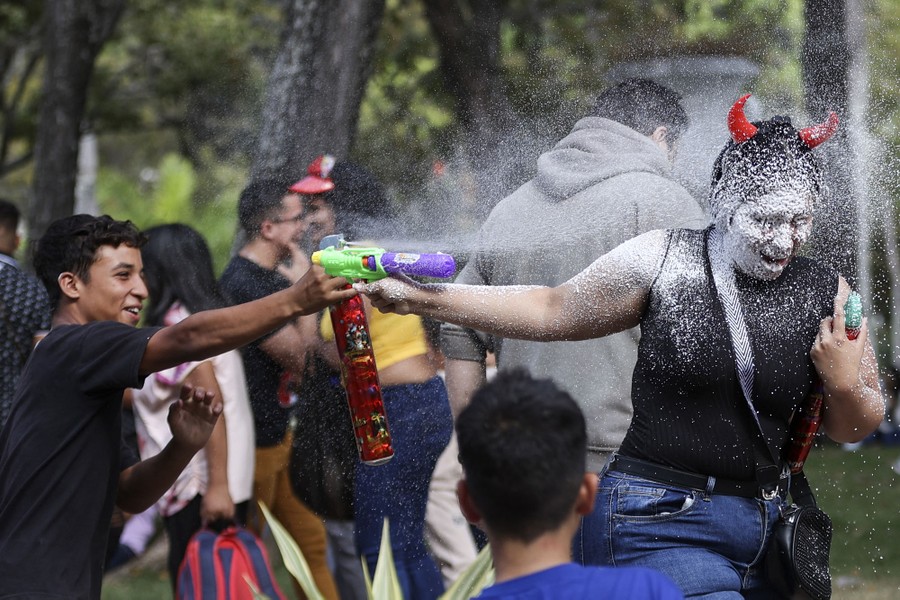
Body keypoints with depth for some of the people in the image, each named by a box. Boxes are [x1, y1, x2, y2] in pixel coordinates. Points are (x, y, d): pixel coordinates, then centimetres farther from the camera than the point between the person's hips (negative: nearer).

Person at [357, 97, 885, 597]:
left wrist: (845, 386, -12)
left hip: (766, 528, 4)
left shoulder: (827, 294, 3)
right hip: (659, 525, -4)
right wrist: (418, 298, 6)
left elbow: (856, 428, 12)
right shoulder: (663, 261, -5)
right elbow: (551, 310, 7)